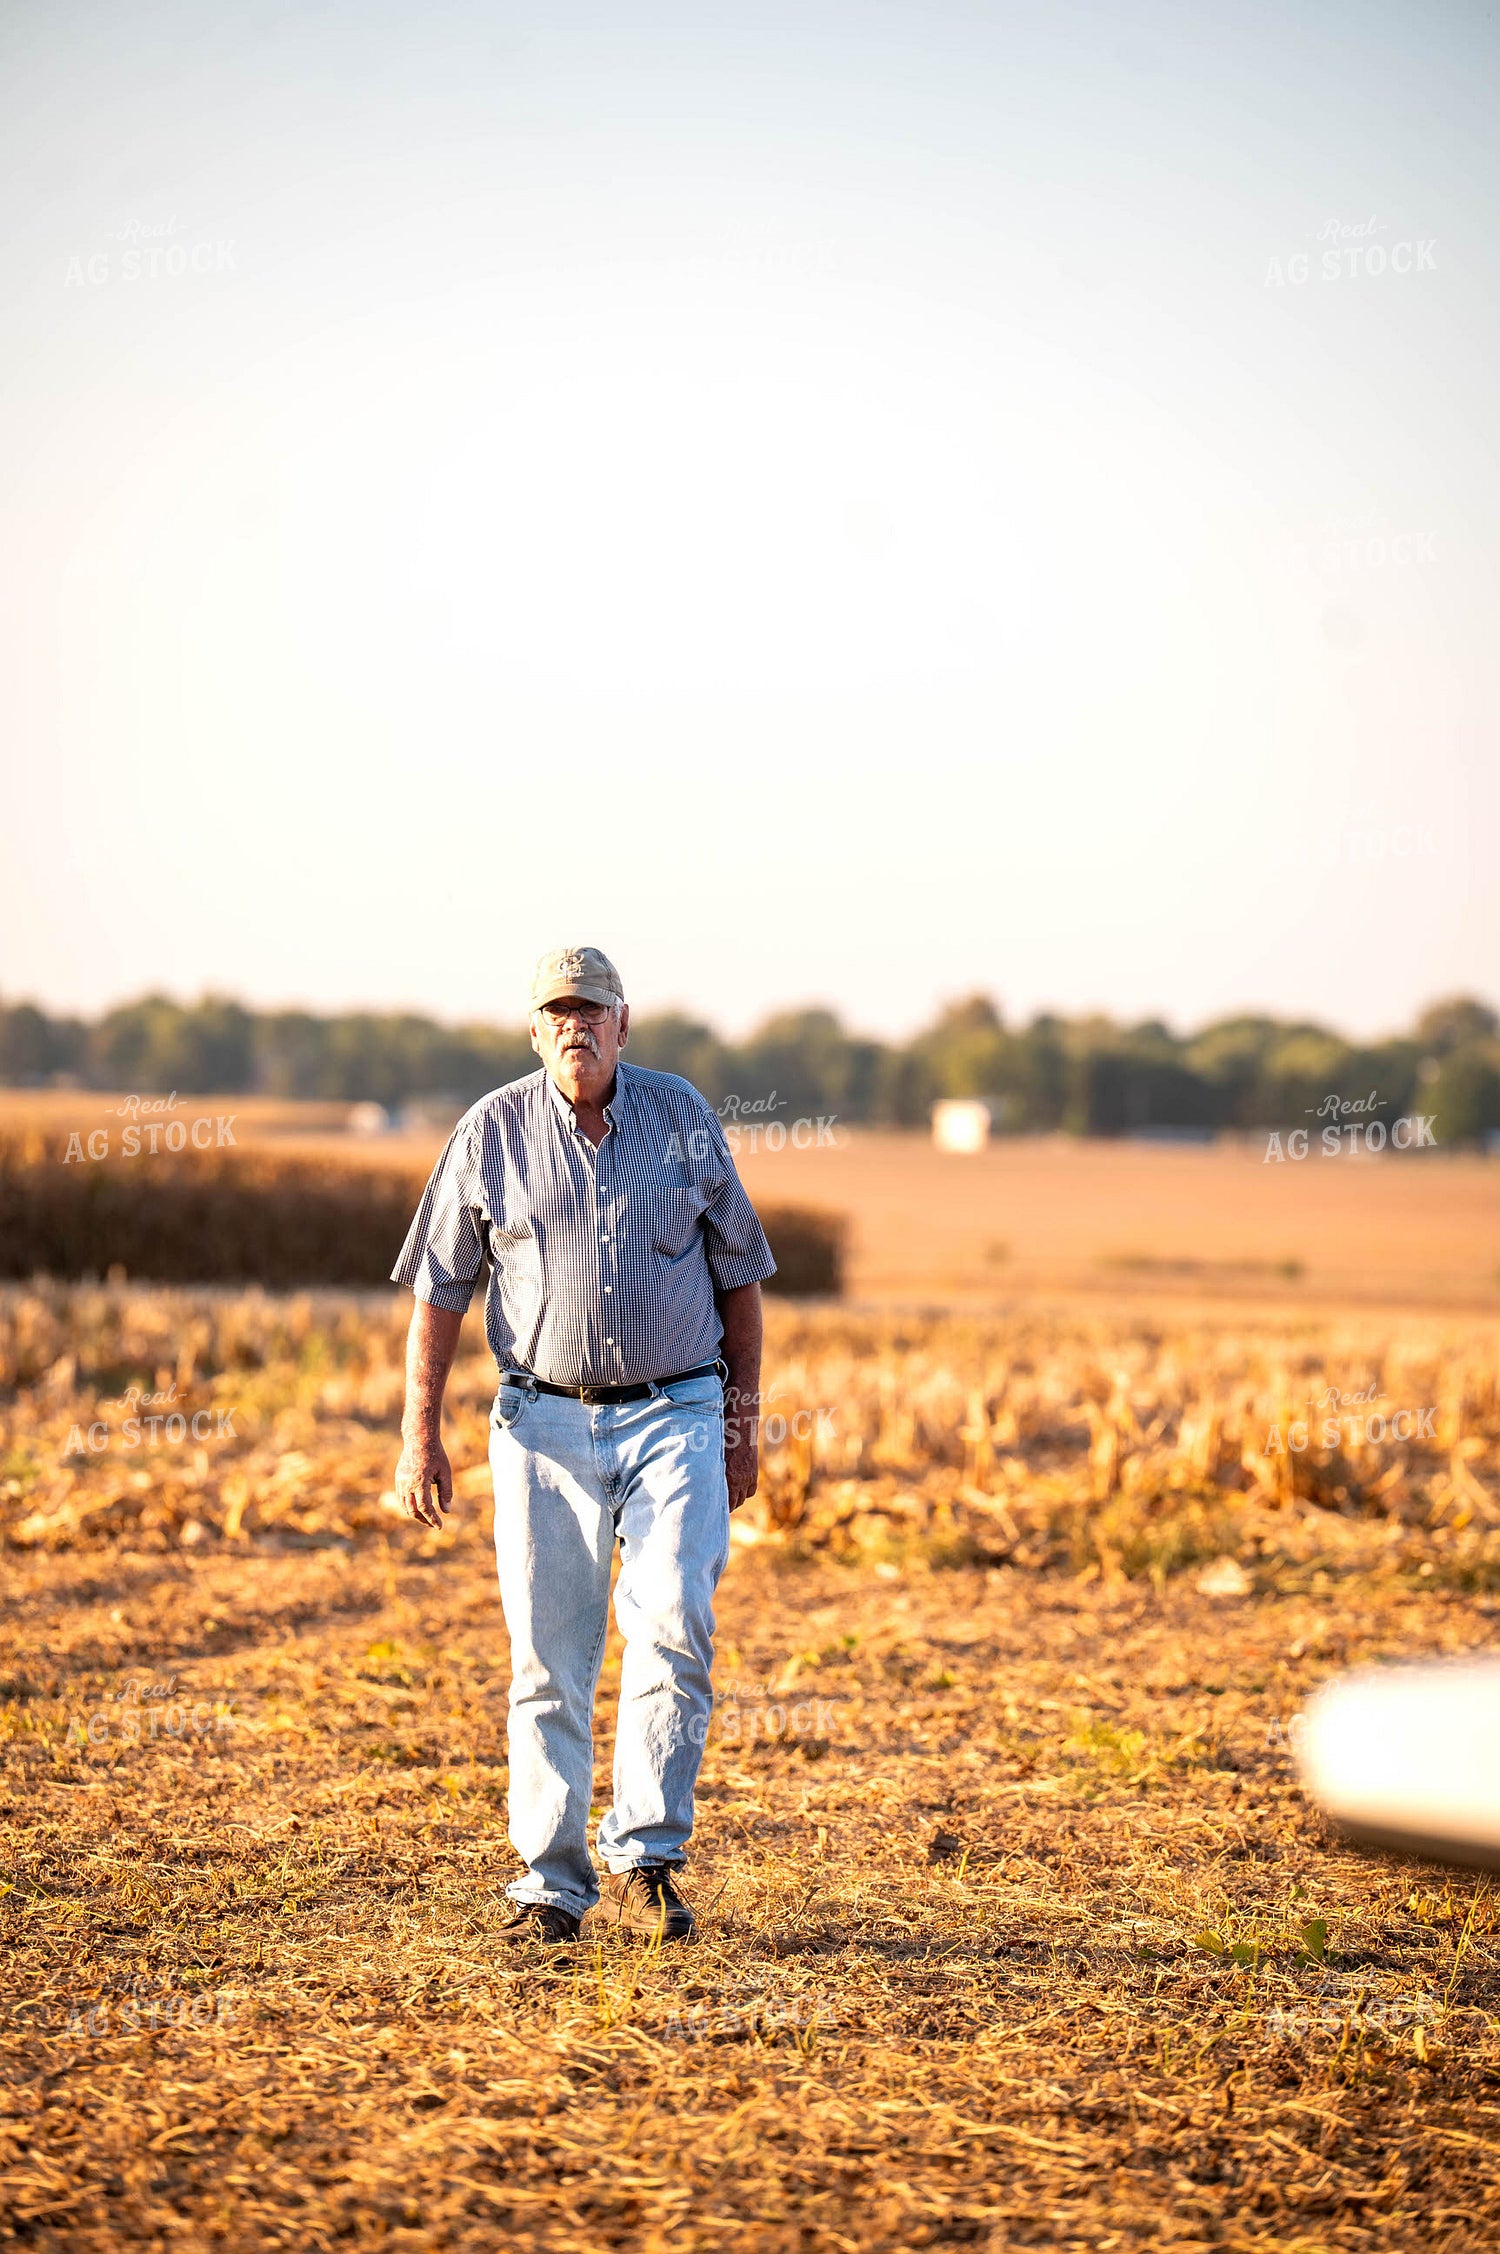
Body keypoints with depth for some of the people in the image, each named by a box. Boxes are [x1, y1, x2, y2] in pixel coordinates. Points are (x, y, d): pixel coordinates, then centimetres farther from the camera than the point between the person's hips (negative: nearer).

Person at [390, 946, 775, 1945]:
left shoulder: (685, 1117, 5)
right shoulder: (493, 1132, 2)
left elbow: (738, 1274, 12)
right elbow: (439, 1290, 5)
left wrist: (744, 1418, 8)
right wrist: (420, 1436, -1)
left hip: (676, 1417, 0)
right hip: (546, 1424, 0)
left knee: (675, 1630, -14)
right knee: (548, 1658, 0)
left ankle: (643, 1860, -3)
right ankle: (551, 1883, 8)